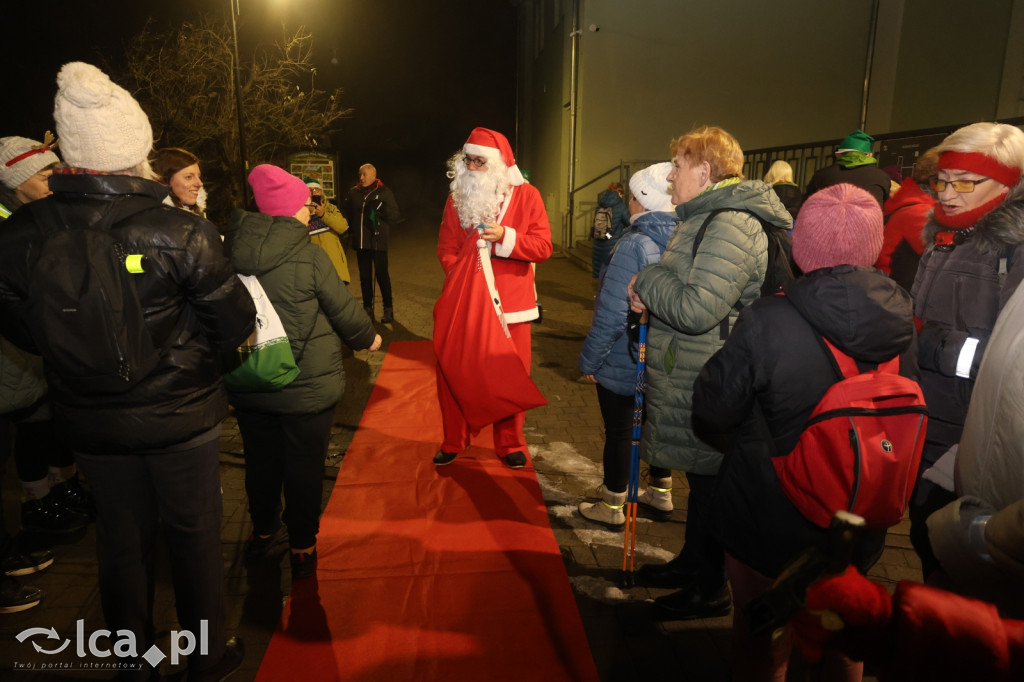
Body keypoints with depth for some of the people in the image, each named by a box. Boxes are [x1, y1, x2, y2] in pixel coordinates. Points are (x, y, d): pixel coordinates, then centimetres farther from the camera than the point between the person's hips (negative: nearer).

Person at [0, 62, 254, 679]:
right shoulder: (183, 233, -22)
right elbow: (235, 325, -16)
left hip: (91, 421, 4)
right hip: (182, 418, -3)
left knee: (123, 539, 20)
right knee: (195, 532, 15)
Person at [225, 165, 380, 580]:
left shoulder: (230, 253, -4)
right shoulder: (309, 257, -18)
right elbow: (343, 309, -8)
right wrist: (367, 338, 10)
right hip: (307, 385, -5)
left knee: (261, 461, 20)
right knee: (304, 466, 9)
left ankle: (264, 531, 39)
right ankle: (302, 549, 22)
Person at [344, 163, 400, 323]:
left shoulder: (384, 192, -1)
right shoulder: (353, 193, 9)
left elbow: (395, 215, -5)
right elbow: (350, 215, 19)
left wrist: (381, 208, -21)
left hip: (378, 240, -4)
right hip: (361, 241, 4)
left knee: (382, 274, -4)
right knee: (364, 276, 10)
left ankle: (388, 308, 5)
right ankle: (368, 307, 20)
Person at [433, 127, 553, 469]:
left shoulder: (526, 196, -2)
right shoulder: (457, 199, 6)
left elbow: (543, 247, -7)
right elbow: (446, 247, 4)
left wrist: (505, 236, -21)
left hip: (511, 304, -2)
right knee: (451, 373, 5)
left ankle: (510, 444, 27)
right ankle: (453, 441, 25)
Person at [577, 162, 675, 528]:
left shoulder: (635, 244, -23)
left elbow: (612, 313, -24)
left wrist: (589, 360, -12)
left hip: (624, 361, -7)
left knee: (618, 432, 8)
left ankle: (612, 507, 24)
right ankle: (661, 492, 40)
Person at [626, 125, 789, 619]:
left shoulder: (730, 226, -21)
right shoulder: (707, 217, 15)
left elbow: (697, 308, -29)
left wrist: (646, 281, -13)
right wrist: (652, 294, 2)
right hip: (690, 379, 10)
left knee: (709, 482, 4)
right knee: (701, 476, 22)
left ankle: (710, 591, 22)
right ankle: (693, 563, 40)